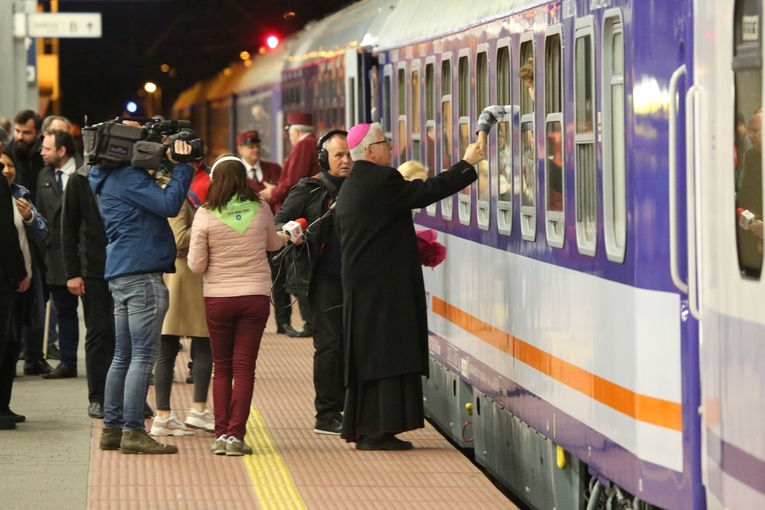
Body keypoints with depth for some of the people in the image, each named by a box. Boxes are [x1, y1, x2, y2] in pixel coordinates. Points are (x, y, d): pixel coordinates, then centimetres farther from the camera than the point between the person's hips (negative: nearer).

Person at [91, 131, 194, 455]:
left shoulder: (111, 179, 18)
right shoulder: (128, 177, -12)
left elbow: (158, 202, 21)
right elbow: (169, 204, -19)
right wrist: (181, 166, -10)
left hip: (120, 275, 10)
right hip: (142, 273, -10)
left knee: (123, 356, 13)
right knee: (143, 355, -9)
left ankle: (112, 428, 15)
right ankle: (133, 432, -10)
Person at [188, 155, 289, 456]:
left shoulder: (206, 215, -9)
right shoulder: (260, 210, -2)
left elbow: (196, 265, -7)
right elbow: (272, 243, 19)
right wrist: (286, 236, 41)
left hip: (218, 298, 0)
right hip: (255, 296, 1)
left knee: (222, 367, 12)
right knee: (244, 367, 3)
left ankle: (221, 434, 7)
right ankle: (236, 435, -3)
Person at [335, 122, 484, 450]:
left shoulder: (349, 187, 16)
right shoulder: (382, 180, -13)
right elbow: (426, 192, -15)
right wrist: (467, 164, -7)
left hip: (359, 286, 10)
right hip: (386, 287, -9)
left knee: (368, 358, 11)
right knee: (387, 356, -8)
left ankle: (362, 429, 12)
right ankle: (378, 431, -10)